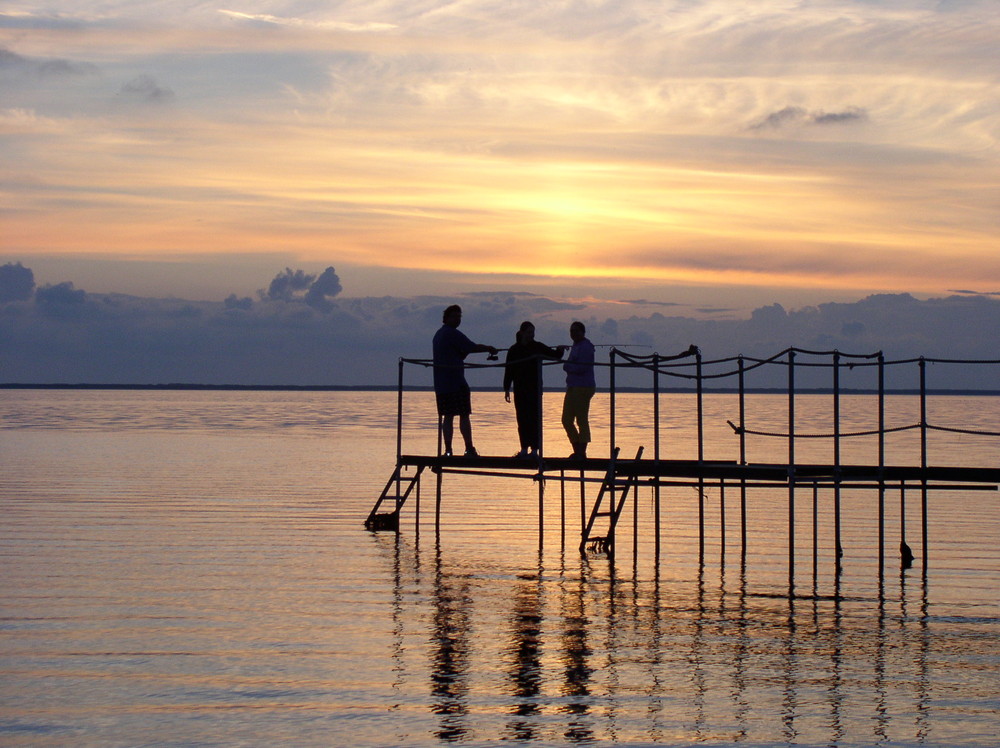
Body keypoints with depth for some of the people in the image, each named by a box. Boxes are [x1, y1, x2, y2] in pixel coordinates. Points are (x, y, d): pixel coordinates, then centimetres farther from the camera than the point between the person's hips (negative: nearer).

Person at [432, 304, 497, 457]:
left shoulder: (438, 335, 19)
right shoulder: (453, 334, -10)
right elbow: (472, 347, -12)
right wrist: (488, 348, 4)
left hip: (441, 384, 8)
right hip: (456, 382, -8)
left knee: (447, 417, 7)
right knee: (464, 416, -5)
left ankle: (448, 450, 1)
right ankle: (469, 449, -7)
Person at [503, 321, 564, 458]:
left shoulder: (538, 347, 4)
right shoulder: (514, 350, 6)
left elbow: (555, 356, 8)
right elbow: (508, 370, 6)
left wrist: (559, 350, -14)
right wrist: (506, 389, 2)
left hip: (535, 389, -1)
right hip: (520, 389, 2)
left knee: (534, 418, -7)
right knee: (522, 419, 3)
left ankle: (534, 449, -8)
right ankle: (524, 448, 9)